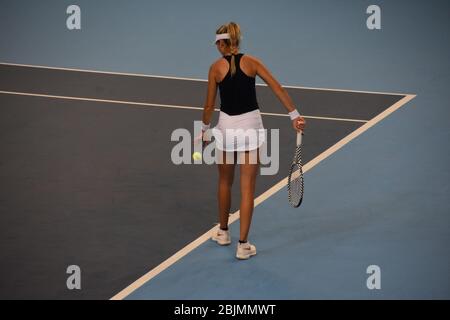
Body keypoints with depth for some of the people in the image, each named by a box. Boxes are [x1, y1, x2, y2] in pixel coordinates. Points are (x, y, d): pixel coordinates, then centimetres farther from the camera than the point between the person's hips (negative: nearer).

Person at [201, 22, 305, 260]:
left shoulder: (216, 68, -2)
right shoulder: (251, 62, 0)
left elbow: (209, 106, 1)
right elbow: (278, 89, -6)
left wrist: (204, 128, 16)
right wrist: (295, 116, -4)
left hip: (226, 125, 0)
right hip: (250, 125, 0)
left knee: (225, 183, 21)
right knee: (247, 188, 2)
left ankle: (223, 232, 36)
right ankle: (243, 245, 3)